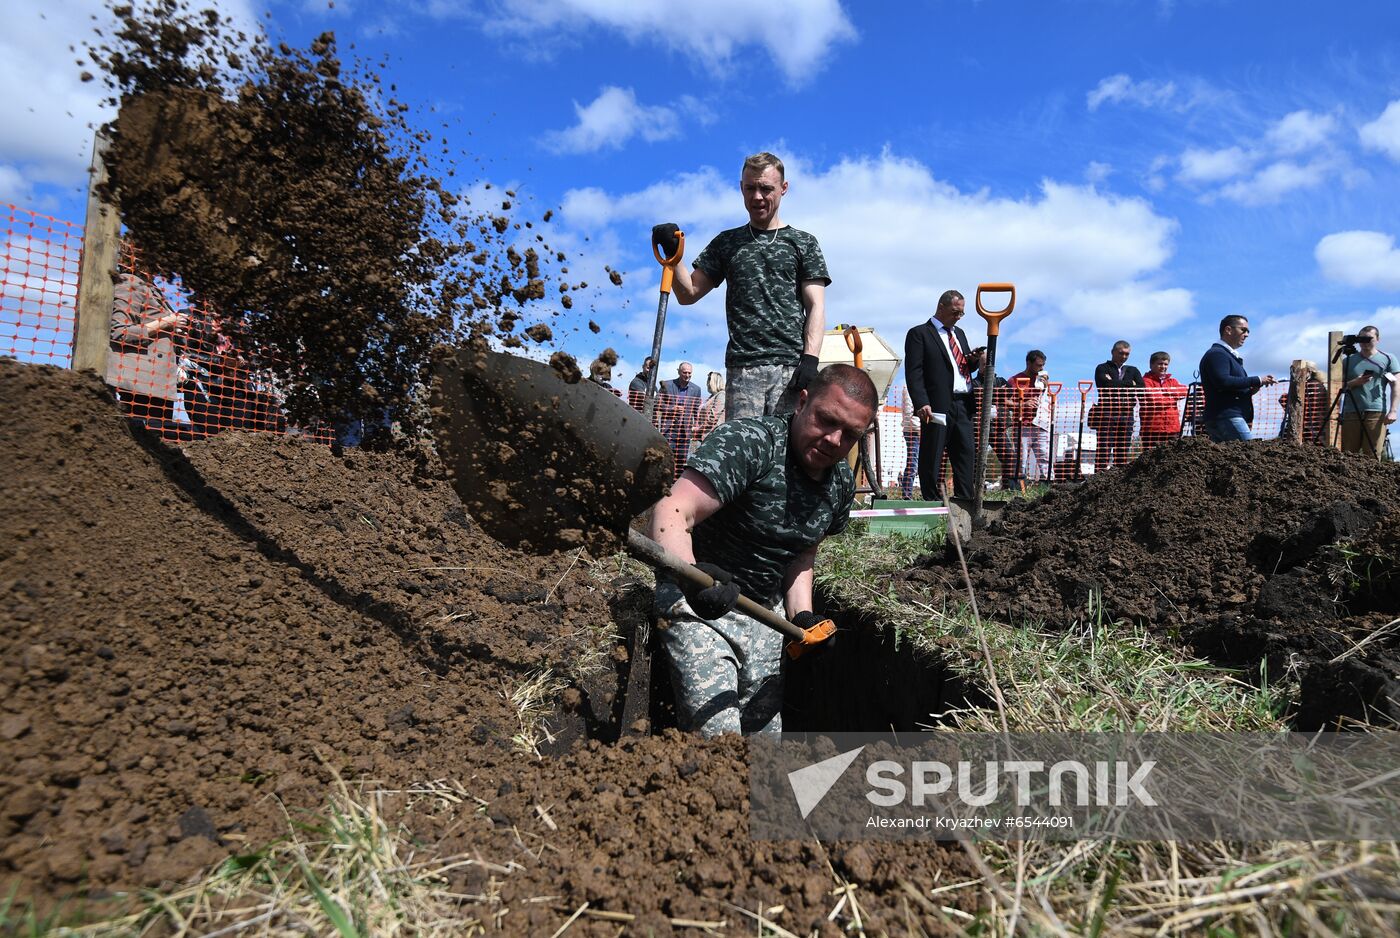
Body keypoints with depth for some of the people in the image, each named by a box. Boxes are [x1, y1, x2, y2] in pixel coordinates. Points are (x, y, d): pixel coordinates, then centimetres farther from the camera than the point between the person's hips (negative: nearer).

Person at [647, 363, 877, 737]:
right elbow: (672, 513, -35)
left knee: (764, 731, 17)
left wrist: (802, 616, -2)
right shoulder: (748, 441, -23)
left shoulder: (841, 483, 1)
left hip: (767, 614, 7)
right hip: (699, 608, -7)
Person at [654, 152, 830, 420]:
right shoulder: (727, 243, 20)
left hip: (791, 367, -1)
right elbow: (688, 294, 17)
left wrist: (810, 360, -9)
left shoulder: (803, 243, 14)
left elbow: (816, 307, 6)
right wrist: (672, 254, 0)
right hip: (742, 368, 2)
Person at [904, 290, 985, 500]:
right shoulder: (919, 333, 1)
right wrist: (922, 403, -20)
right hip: (937, 407, -7)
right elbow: (914, 372, -8)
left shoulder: (959, 333, 23)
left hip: (963, 406, 7)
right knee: (932, 458, -2)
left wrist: (974, 360, 4)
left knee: (967, 455, 5)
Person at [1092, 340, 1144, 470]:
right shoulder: (1102, 369, 9)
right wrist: (1130, 384, -1)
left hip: (1126, 415, 4)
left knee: (1123, 450, 1)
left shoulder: (1133, 371, 22)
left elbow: (1142, 389, 5)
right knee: (1104, 448, -10)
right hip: (1107, 415, -4)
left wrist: (1116, 384, -3)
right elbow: (1107, 385, -12)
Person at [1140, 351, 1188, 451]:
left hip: (1173, 428, 6)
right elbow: (1154, 398, -14)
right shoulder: (1146, 381, 2)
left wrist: (1165, 390, -9)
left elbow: (1184, 390, 1)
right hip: (1153, 428, -6)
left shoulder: (1172, 381, 21)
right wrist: (1173, 397, -1)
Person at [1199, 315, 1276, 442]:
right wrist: (1257, 381, -15)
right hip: (1226, 417, -10)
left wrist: (1250, 390, 8)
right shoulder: (1216, 353, -6)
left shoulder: (1231, 355, 26)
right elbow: (1223, 381, -22)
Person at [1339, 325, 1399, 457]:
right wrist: (1355, 383, -11)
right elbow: (1341, 386, 12)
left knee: (1372, 456, -4)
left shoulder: (1388, 359, 10)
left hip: (1377, 413, -2)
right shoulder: (1348, 360, 14)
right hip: (1351, 412, 2)